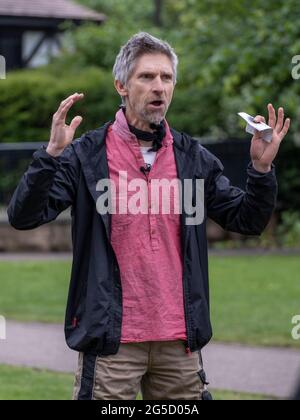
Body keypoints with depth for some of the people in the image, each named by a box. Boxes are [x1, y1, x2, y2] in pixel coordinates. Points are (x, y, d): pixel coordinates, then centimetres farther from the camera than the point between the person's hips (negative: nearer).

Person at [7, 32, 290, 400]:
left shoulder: (193, 158, 10)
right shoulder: (86, 155, -2)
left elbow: (247, 220, 12)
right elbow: (23, 216, -10)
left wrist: (261, 167, -4)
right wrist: (52, 154, -23)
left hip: (180, 342, 4)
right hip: (112, 341, -4)